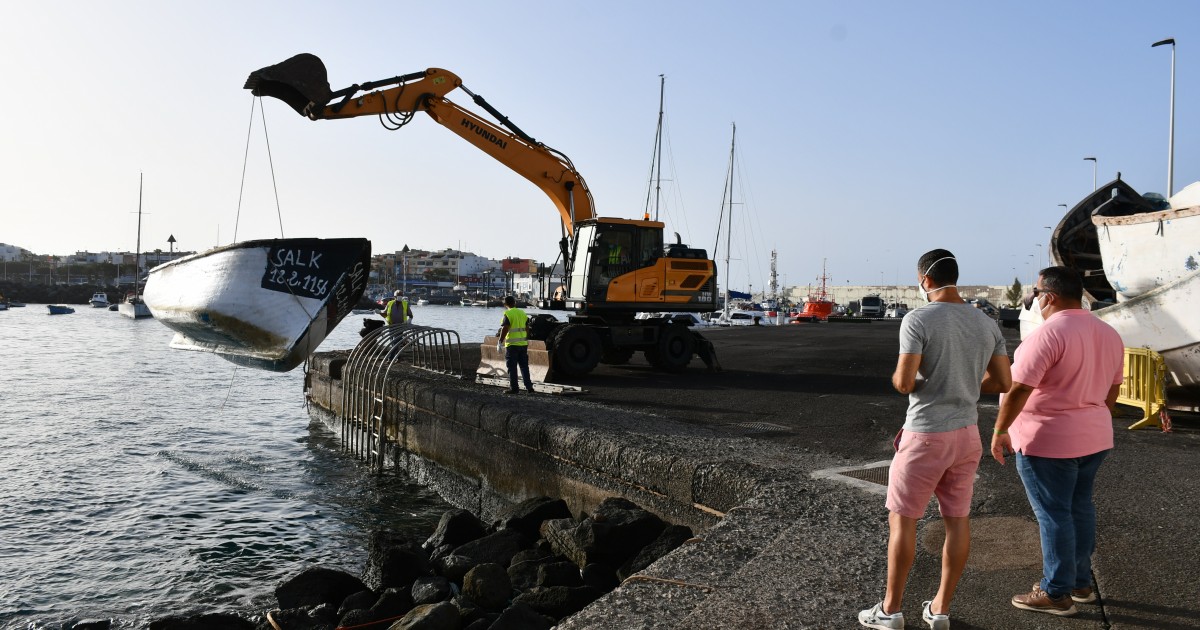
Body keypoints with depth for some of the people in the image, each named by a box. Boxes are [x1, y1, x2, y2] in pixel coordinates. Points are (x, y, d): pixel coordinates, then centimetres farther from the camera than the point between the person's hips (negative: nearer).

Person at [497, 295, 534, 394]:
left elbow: (505, 329, -16)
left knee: (512, 367, 2)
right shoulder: (522, 313, 10)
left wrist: (500, 341, -7)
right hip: (523, 344, 6)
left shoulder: (507, 314, -10)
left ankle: (513, 388, 3)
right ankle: (529, 387, 12)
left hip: (512, 344, -6)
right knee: (524, 366, 13)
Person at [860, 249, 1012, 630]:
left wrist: (897, 378, 3)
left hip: (925, 437, -6)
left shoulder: (917, 320, -16)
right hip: (967, 433, 6)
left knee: (901, 519, 6)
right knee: (957, 520, 13)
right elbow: (1003, 383, 7)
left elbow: (904, 383, -20)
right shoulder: (987, 325, 4)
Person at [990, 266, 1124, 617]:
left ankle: (1056, 594, 10)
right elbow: (1112, 390, 15)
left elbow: (1017, 391, -22)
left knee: (1053, 514, 1)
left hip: (1048, 441, -8)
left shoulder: (1049, 334, -20)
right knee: (1080, 507, 17)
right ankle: (1081, 584, 28)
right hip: (1094, 438, 8)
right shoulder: (1109, 334, 6)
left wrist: (999, 432, -13)